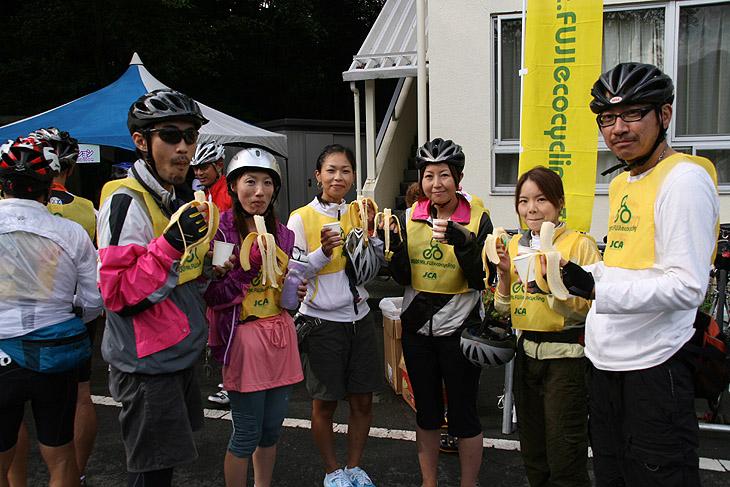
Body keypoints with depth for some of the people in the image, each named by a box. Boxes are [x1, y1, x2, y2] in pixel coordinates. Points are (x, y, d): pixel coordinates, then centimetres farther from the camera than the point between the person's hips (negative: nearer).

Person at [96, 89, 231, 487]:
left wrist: (208, 270, 4)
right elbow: (119, 297, -24)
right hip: (147, 366, -9)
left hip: (177, 355, 9)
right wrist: (171, 244, -33)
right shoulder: (125, 201, -18)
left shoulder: (172, 199, 12)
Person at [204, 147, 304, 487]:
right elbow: (211, 296, -14)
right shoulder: (220, 231, -9)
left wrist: (296, 291, 1)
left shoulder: (282, 234, 9)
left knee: (271, 429, 17)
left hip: (281, 335, 6)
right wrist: (250, 266, -24)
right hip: (243, 337, -6)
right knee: (247, 435, 4)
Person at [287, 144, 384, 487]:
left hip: (359, 318, 4)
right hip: (322, 321, -4)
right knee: (325, 404, 7)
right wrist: (323, 252, -22)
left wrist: (370, 233, -7)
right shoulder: (301, 218, -6)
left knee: (362, 401, 11)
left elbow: (370, 270, 8)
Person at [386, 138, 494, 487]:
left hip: (460, 329, -3)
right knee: (426, 412, 17)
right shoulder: (410, 217, 2)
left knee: (463, 415, 7)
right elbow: (403, 278, 1)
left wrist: (464, 242, -27)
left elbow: (481, 281, -12)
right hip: (417, 329, 3)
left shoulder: (478, 219, -6)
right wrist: (395, 242, -15)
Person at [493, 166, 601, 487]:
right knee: (532, 453, 18)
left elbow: (589, 308, -14)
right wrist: (504, 274, -6)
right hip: (527, 352, 6)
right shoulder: (514, 245, 8)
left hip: (566, 355, -5)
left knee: (564, 460, 2)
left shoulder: (580, 244, -9)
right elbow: (504, 309, 10)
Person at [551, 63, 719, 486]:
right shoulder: (620, 184, 15)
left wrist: (596, 288, -30)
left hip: (653, 367, -9)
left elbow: (688, 287, -22)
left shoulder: (685, 178, -14)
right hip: (606, 360, 9)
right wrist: (568, 275, 12)